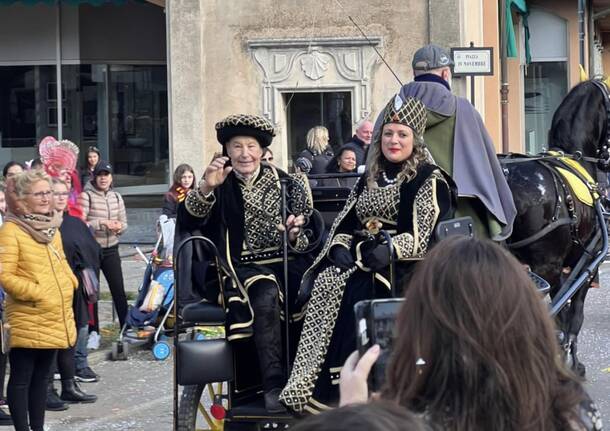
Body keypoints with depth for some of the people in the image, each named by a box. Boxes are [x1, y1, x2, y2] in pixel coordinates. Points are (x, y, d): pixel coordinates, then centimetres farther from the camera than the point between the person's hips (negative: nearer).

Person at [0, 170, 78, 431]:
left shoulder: (51, 227, 11)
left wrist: (69, 284, 5)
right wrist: (35, 293, -18)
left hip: (54, 318, 8)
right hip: (26, 321, -8)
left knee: (41, 377, 15)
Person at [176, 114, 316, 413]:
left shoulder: (283, 182, 13)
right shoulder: (221, 185, 8)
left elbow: (302, 239, 13)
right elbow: (190, 218, -11)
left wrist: (295, 235, -11)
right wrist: (206, 188, -29)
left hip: (282, 262, 2)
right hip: (242, 267, -2)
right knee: (266, 294, -35)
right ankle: (274, 385, -32)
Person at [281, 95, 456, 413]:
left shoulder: (429, 181, 0)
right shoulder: (369, 180, 22)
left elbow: (423, 235, -10)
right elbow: (344, 223, 20)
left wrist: (390, 249, -23)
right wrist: (340, 246, -1)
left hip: (400, 267, -6)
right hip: (357, 259, 6)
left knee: (354, 291, -32)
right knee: (325, 284, -25)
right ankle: (313, 389, -27)